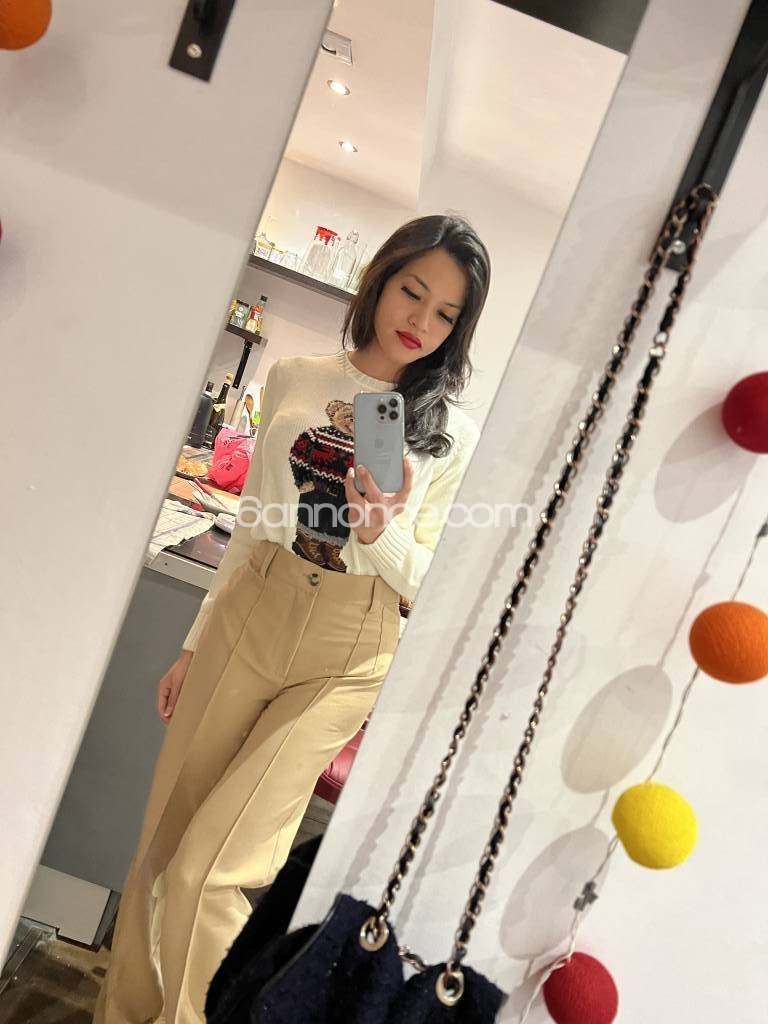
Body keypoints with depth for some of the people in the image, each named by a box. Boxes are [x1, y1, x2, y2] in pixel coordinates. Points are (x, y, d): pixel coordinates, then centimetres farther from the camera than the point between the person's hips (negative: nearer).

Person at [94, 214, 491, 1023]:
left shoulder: (453, 434, 0)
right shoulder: (294, 381, 7)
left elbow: (427, 585, 1)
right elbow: (253, 526, 12)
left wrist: (382, 531, -21)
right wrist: (198, 642, 15)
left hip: (348, 655, -3)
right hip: (248, 617, 3)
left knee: (209, 872, -4)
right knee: (164, 843, 13)